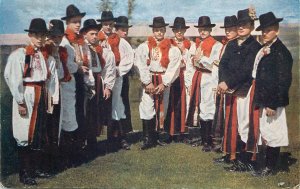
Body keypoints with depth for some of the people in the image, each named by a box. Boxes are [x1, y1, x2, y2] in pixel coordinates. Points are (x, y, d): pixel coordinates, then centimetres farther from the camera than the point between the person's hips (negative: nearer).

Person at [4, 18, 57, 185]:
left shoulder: (48, 57, 9)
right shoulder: (19, 55, -8)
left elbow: (51, 79, 8)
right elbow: (14, 80, -12)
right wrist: (20, 102, -14)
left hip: (42, 97, 6)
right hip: (26, 97, -5)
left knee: (41, 133, 11)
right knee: (25, 134, 0)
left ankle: (38, 168, 26)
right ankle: (25, 173, 11)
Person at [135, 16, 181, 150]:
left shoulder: (172, 49, 4)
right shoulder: (144, 47, 3)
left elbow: (173, 68, -4)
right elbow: (141, 66, -5)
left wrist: (164, 84, -12)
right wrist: (148, 82, -12)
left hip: (164, 82, 1)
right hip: (149, 81, -1)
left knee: (161, 108, 5)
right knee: (147, 109, -7)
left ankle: (155, 137, 16)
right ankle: (147, 139, -1)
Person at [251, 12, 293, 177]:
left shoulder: (281, 52, -15)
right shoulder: (264, 50, 11)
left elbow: (284, 81, -18)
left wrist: (273, 104, -20)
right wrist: (260, 100, 12)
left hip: (273, 101, -9)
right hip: (264, 100, 9)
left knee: (272, 134, 1)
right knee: (266, 134, 16)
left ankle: (270, 168, 14)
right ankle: (268, 165, 28)